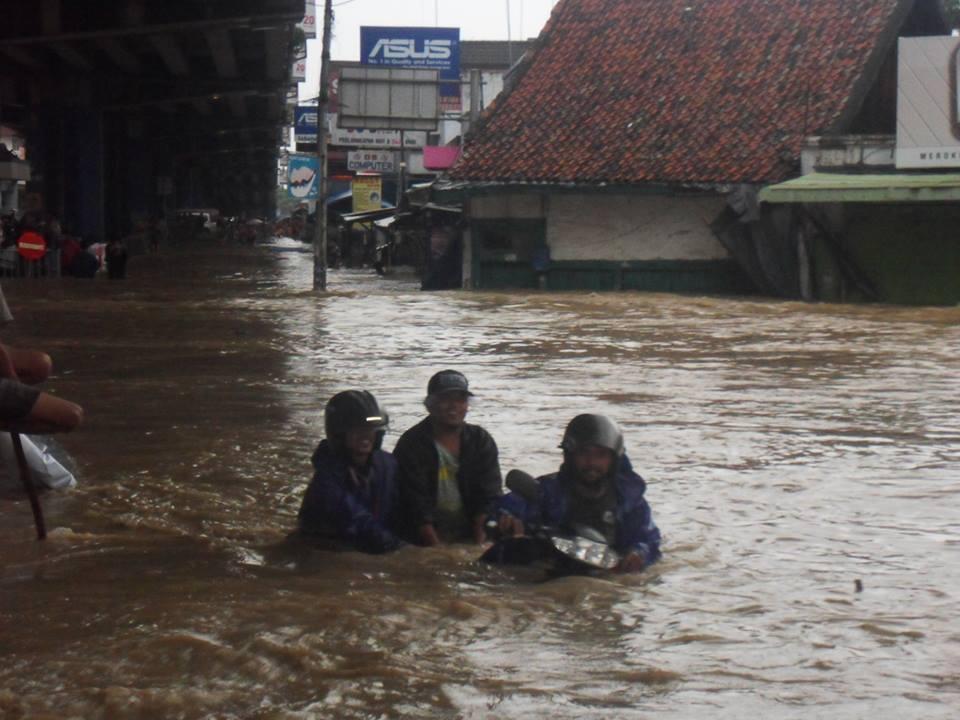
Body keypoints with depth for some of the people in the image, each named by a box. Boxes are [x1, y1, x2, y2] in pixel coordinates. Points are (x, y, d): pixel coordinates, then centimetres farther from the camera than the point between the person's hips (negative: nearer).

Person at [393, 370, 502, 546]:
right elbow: (415, 508, -9)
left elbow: (488, 498, 3)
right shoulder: (410, 444, -1)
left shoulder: (481, 441, 11)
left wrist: (478, 545, -12)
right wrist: (437, 550, -21)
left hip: (471, 538, 4)